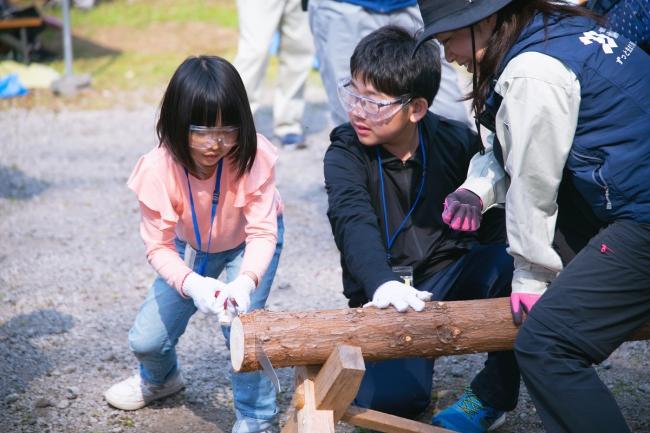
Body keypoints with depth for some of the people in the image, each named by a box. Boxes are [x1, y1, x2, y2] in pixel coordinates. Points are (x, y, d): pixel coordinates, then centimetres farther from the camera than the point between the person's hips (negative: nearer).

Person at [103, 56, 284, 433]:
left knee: (240, 321, -25)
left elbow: (262, 233, -31)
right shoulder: (159, 168, -32)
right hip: (191, 245, 2)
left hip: (248, 242, -2)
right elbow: (159, 246, -27)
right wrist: (192, 285, -46)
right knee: (146, 339, 2)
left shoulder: (254, 157, -34)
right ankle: (162, 378, 42)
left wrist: (246, 281, -51)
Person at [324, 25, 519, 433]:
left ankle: (494, 393, -9)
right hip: (387, 296, -1)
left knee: (510, 261, -31)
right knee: (391, 397, -27)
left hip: (453, 278, 1)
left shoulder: (458, 142, -5)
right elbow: (354, 222, -28)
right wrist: (382, 284, -47)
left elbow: (495, 215, -3)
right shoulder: (346, 153, -9)